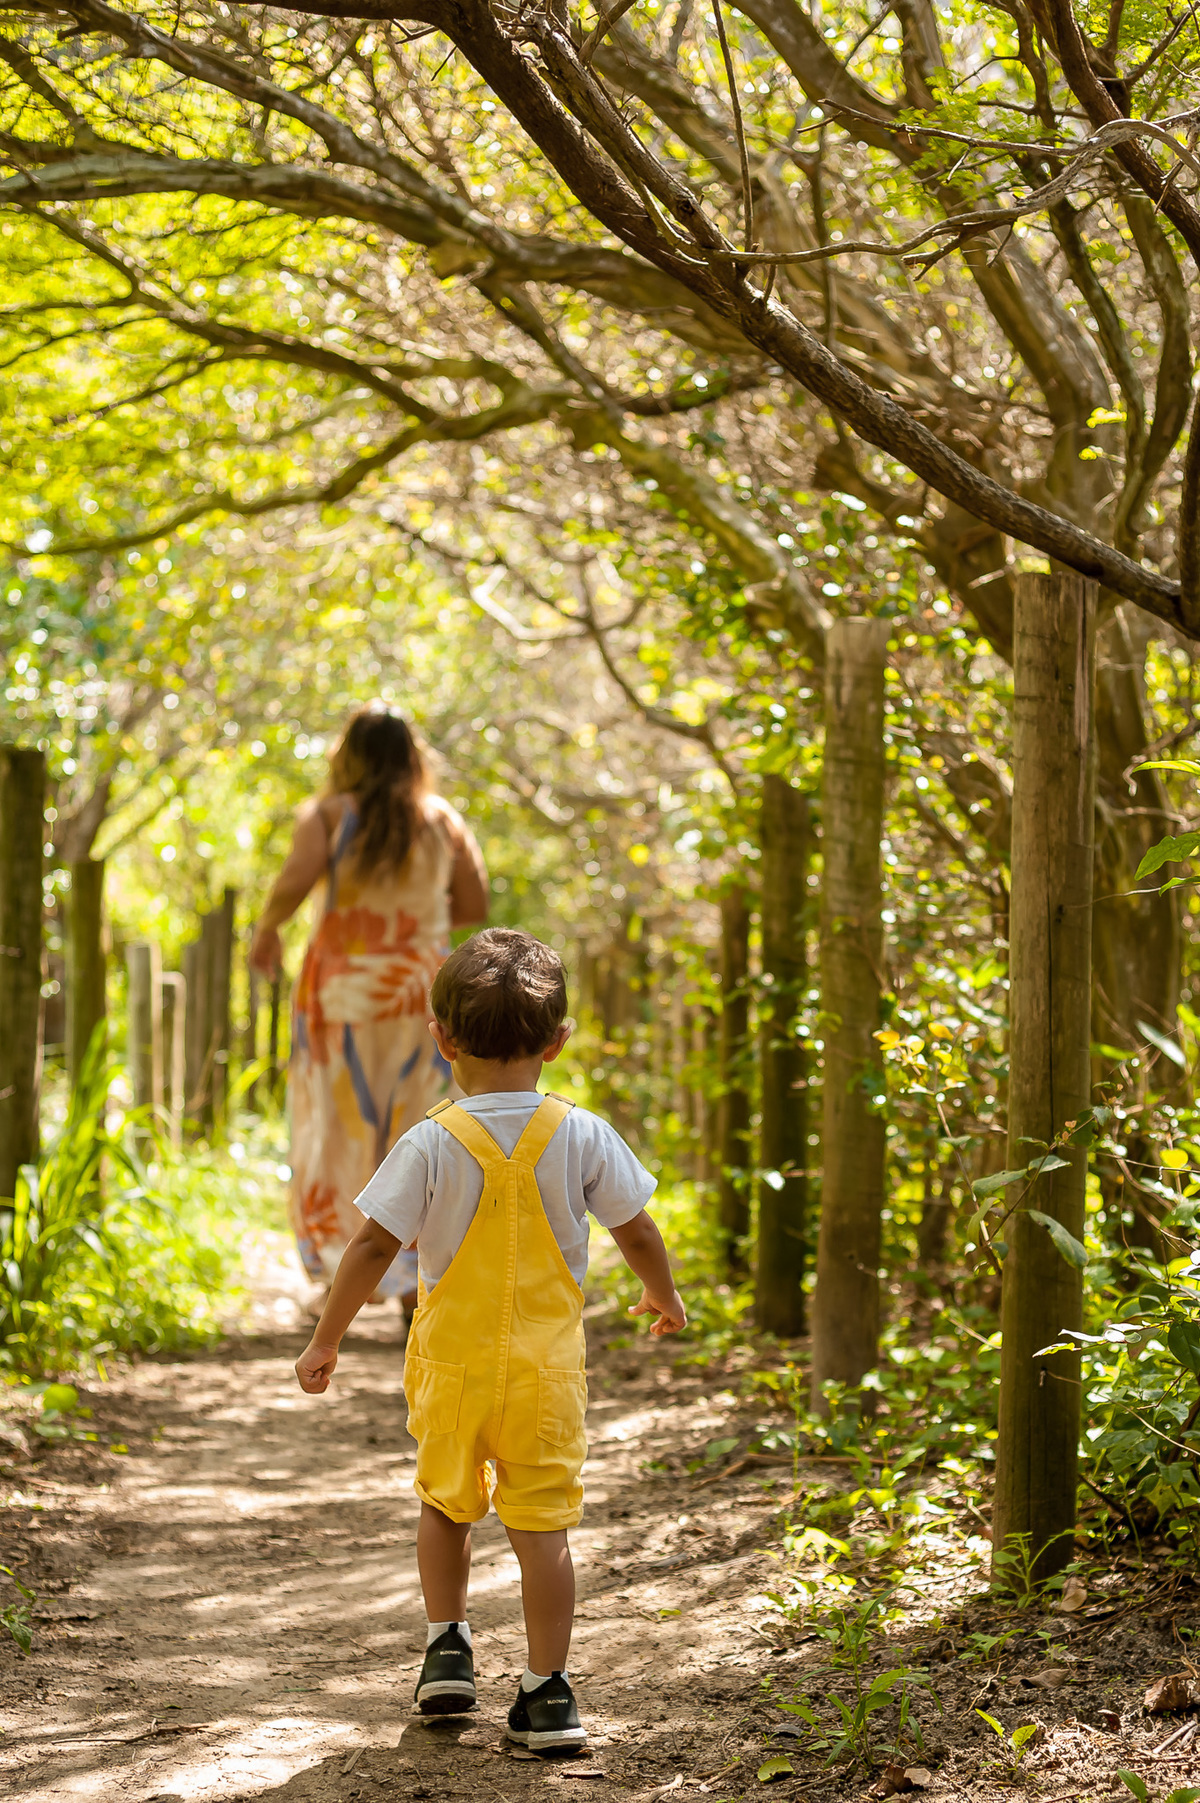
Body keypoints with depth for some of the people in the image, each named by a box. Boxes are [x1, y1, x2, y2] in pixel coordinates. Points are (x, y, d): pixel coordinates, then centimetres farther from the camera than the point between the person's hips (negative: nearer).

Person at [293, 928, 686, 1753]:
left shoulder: (432, 1143, -9)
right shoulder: (581, 1136, -6)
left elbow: (374, 1246, -9)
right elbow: (638, 1231, 3)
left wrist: (326, 1342, 2)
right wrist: (665, 1298, 23)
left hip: (453, 1360, 0)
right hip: (547, 1366, 0)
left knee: (446, 1505, 22)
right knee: (543, 1523, 3)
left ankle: (448, 1649, 26)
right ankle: (547, 1694, 3)